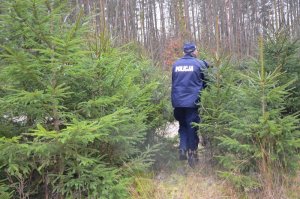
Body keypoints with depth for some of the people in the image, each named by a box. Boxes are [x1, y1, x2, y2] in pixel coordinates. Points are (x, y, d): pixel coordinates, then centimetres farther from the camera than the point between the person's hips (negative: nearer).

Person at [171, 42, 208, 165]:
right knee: (192, 127, 7)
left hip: (178, 101, 3)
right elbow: (205, 81, 4)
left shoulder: (176, 64, 7)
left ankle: (182, 150, 6)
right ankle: (192, 152, 10)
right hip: (192, 101, -3)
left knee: (182, 126, 17)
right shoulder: (199, 64, -3)